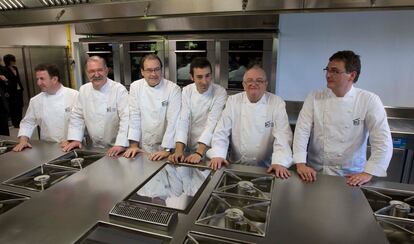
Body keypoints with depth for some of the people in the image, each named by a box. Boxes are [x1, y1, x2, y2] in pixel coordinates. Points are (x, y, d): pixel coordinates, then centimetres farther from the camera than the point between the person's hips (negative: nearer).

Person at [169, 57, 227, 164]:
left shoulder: (220, 93, -10)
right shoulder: (186, 91, 0)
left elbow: (212, 124, -18)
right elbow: (183, 120, -8)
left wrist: (199, 153, -27)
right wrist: (179, 150, -19)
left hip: (210, 151, -2)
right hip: (190, 149, 2)